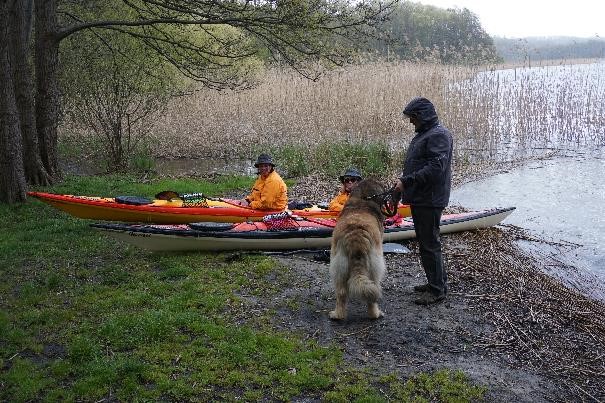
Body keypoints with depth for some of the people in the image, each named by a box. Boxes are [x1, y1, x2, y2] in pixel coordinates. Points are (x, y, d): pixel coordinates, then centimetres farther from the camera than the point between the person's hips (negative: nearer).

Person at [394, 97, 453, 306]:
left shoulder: (439, 135, -14)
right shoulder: (423, 134, 19)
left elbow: (435, 168, -25)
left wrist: (407, 181, -23)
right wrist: (403, 184, 14)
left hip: (430, 201, -10)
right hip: (419, 199, 10)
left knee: (430, 244, -5)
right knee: (424, 241, 17)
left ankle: (437, 290, 5)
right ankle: (437, 282, 28)